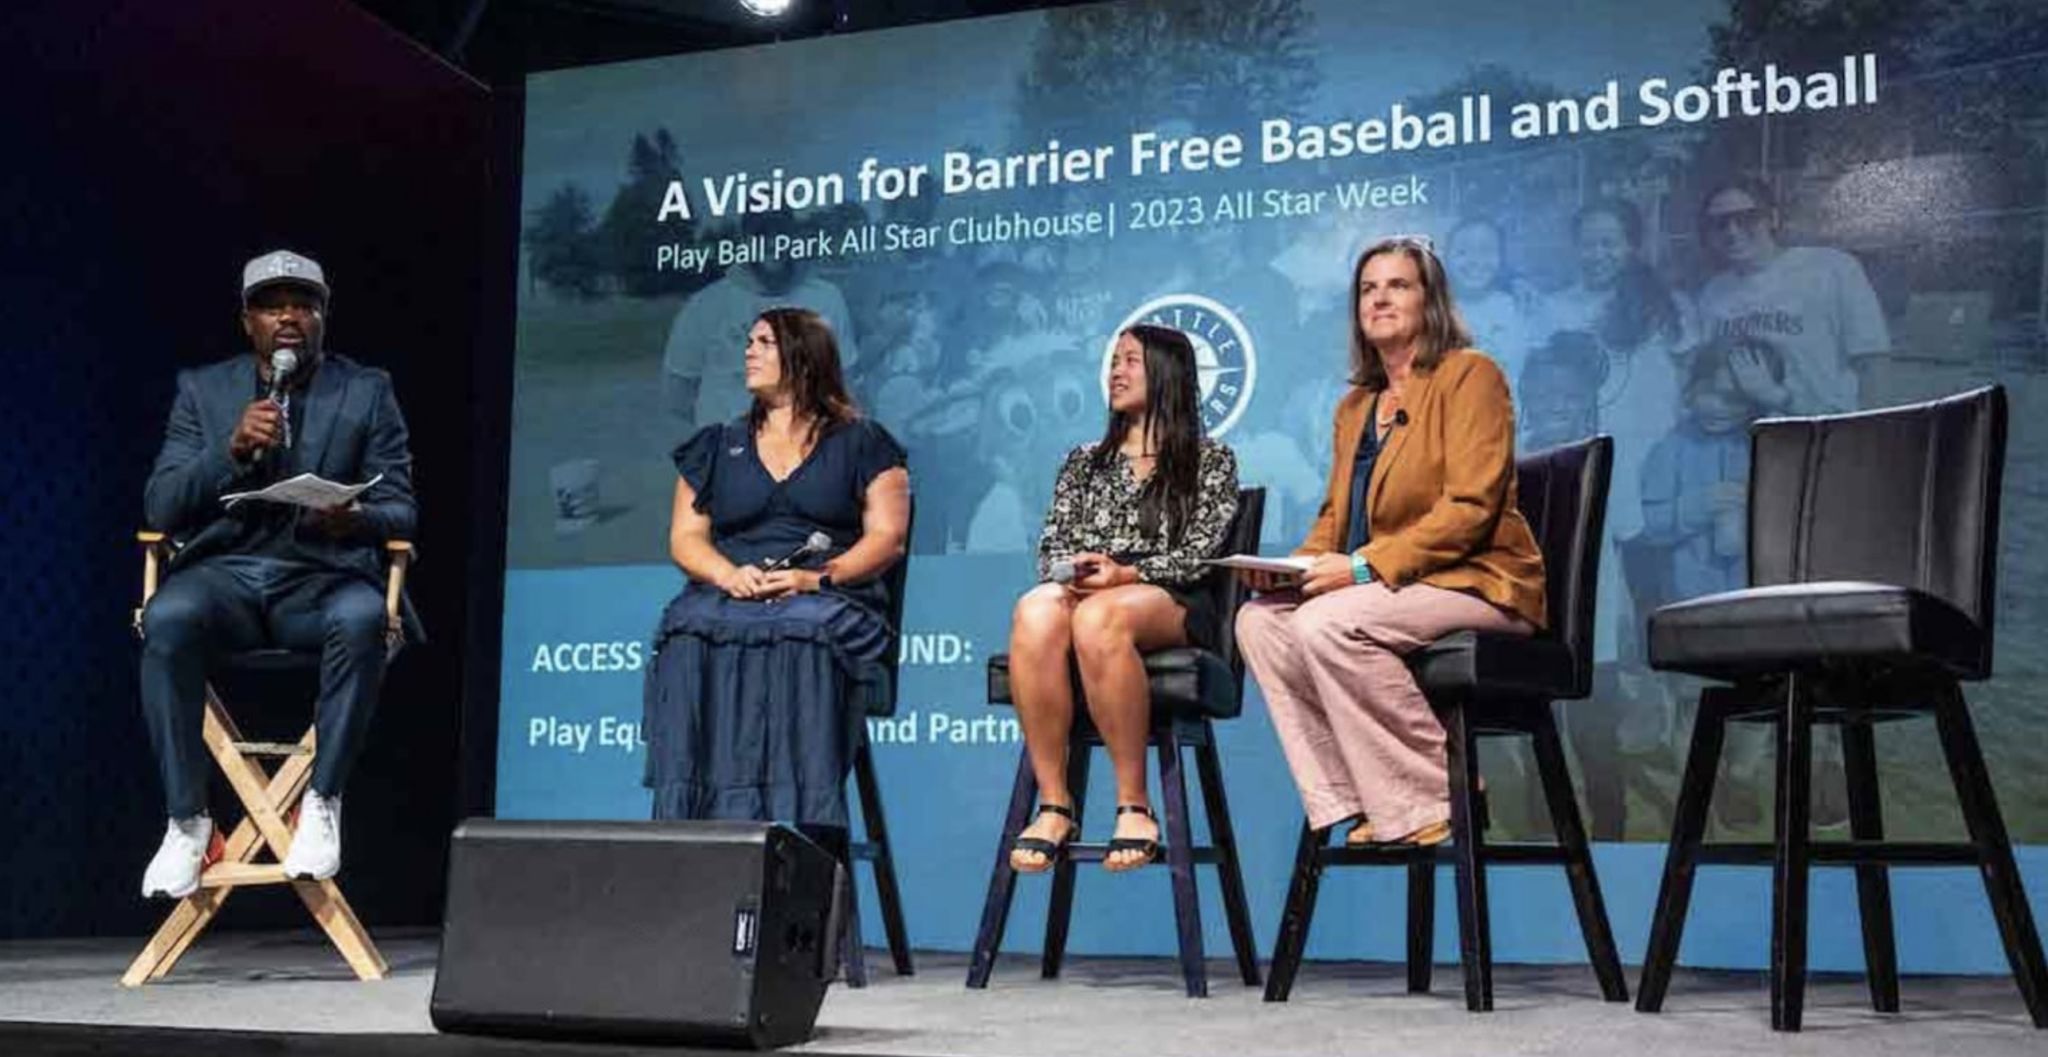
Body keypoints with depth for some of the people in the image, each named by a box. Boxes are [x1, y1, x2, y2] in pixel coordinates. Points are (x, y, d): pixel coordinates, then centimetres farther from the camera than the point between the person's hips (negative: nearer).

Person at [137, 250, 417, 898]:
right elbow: (160, 510, 5)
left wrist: (355, 518, -19)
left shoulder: (367, 392, 10)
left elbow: (400, 511, 5)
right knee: (168, 619, -33)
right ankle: (186, 821, -21)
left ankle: (322, 804, -21)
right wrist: (233, 451, -13)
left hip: (323, 577, -1)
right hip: (224, 571, 1)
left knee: (362, 619, -36)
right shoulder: (203, 389, 13)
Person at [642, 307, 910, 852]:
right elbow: (685, 538, 15)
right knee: (689, 640, -33)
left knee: (802, 637, -39)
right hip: (729, 595, 3)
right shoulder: (717, 446, 24)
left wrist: (816, 577, -13)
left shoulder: (861, 442, 15)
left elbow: (887, 536, 4)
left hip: (830, 600, -2)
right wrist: (730, 575, -7)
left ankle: (808, 842, -41)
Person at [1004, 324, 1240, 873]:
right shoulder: (1084, 461, 28)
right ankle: (1053, 805, -33)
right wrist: (1070, 573, -7)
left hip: (1173, 604, -3)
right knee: (1035, 613, -35)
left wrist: (1127, 574, -16)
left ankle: (1135, 806, -32)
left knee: (1099, 618, -40)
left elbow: (1198, 553, 1)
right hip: (1084, 594, 3)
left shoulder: (1210, 460, 15)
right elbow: (1051, 544, 17)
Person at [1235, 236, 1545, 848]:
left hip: (1475, 582, -7)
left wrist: (1364, 565, -22)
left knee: (1326, 624, -30)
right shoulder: (1355, 405, 19)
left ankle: (1437, 799, -18)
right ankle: (1354, 802, -14)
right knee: (1258, 620, -14)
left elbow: (1469, 507, -15)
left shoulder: (1469, 374, -4)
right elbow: (1336, 515, 19)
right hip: (1390, 587, 8)